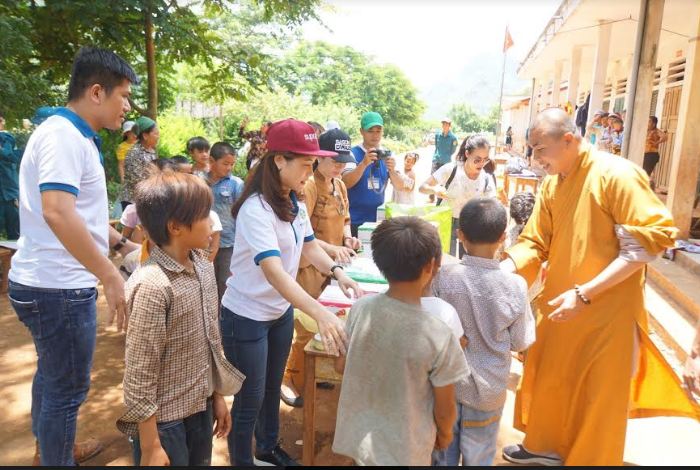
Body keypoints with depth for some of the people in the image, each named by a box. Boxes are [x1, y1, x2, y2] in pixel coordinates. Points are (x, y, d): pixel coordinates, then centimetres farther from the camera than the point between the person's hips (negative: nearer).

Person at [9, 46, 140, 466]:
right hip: (58, 288, -11)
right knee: (67, 388, 5)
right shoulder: (63, 134, -19)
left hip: (50, 283, 11)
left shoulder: (75, 136, 12)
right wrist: (111, 276, -32)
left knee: (53, 376, 25)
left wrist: (121, 243, 18)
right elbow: (57, 212, -33)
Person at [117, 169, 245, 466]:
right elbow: (139, 375, -19)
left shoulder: (204, 268, -2)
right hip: (164, 419, -7)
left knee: (201, 462, 22)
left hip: (201, 406, 7)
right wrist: (150, 447, -14)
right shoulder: (152, 285, -24)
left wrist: (217, 395, 13)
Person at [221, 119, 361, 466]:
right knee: (249, 399, 8)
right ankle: (242, 461, 32)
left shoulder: (295, 203, -1)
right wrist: (320, 314, -50)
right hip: (246, 317, -8)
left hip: (281, 311, 8)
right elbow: (274, 271, -39)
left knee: (272, 387, 24)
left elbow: (310, 246, 9)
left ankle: (268, 449, 47)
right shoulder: (256, 209, -28)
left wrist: (338, 272, -10)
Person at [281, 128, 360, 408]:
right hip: (310, 266, -8)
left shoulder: (339, 185, 11)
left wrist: (348, 238, 2)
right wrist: (332, 249, -32)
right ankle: (292, 382, 20)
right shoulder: (308, 186, -17)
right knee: (308, 329, 1)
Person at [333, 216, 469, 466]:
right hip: (404, 451, -3)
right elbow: (444, 410, -14)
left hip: (359, 436, 3)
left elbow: (341, 365, -1)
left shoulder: (360, 309, -17)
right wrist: (444, 434, 7)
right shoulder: (438, 336, -28)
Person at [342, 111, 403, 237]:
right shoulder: (353, 153, -8)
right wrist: (364, 163, -33)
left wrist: (392, 170, -21)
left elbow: (399, 186, -1)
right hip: (355, 221, -4)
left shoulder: (387, 154, 5)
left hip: (378, 219, 4)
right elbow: (346, 183, -19)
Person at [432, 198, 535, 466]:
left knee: (444, 455, 19)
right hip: (488, 391, 0)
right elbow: (521, 343, -5)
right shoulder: (515, 286, -16)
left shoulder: (443, 277, -18)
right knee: (478, 458, 19)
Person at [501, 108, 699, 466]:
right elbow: (534, 243, 4)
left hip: (606, 312, -6)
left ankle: (589, 459, 33)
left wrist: (584, 295, -24)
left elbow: (653, 238, -20)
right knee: (549, 381, 19)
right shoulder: (551, 184, 2)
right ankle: (545, 446, 43)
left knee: (599, 396, 10)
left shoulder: (618, 175, -18)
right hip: (558, 305, 6)